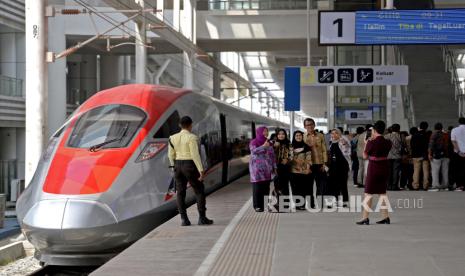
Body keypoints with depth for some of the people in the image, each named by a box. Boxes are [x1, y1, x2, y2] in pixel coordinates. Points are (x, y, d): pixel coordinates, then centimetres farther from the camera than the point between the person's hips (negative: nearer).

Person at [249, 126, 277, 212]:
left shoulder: (269, 143, 15)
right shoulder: (253, 142, 0)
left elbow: (272, 156, 17)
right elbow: (254, 151, -19)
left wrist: (274, 167, 13)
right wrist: (264, 146, -21)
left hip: (267, 169, 5)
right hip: (257, 168, -5)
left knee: (266, 187, 1)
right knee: (258, 187, -8)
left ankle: (266, 205, 5)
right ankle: (258, 206, -5)